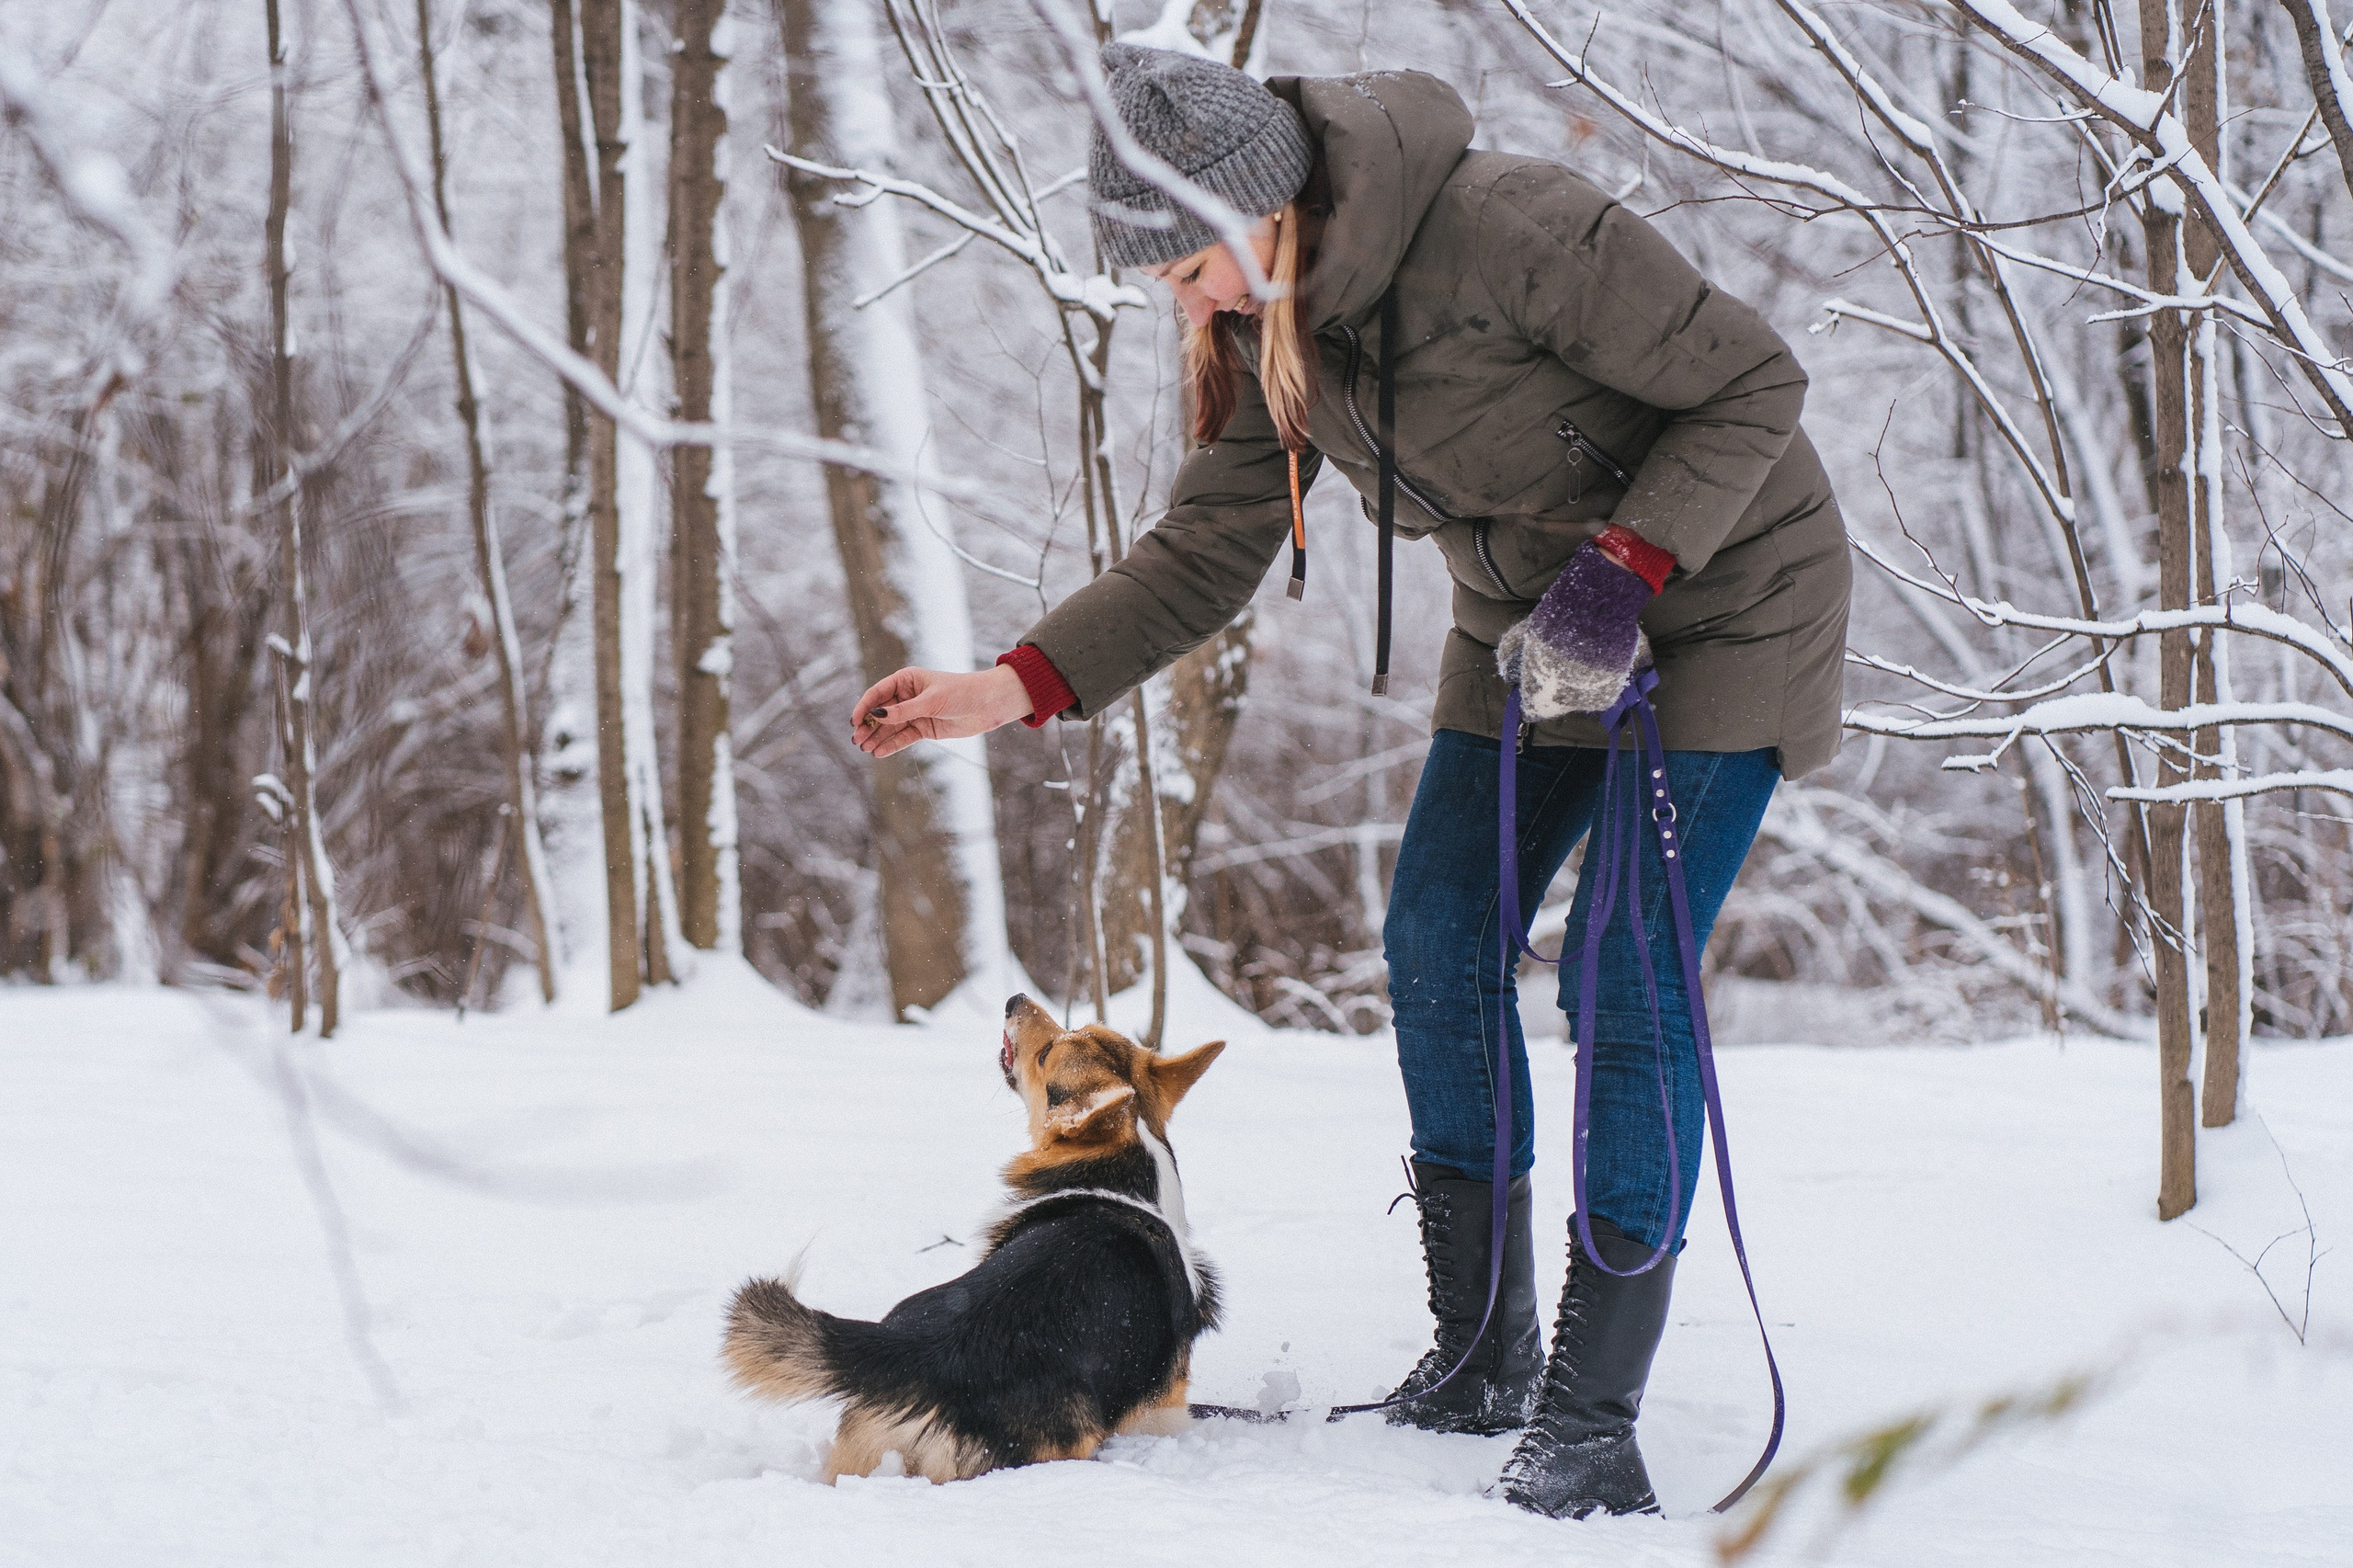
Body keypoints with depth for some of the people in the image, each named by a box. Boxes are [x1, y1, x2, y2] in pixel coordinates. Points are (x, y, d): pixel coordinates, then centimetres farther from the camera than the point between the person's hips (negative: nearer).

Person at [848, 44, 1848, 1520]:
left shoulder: (1510, 231, -31)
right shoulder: (1270, 326, -7)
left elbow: (1751, 381, -22)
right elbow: (1202, 557, -2)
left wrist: (1628, 564, -30)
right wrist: (1013, 687, -14)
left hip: (1719, 595, -7)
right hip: (1530, 620, 8)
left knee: (1627, 981, -14)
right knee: (1439, 942, 0)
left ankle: (1595, 1413, -10)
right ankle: (1483, 1353, 13)